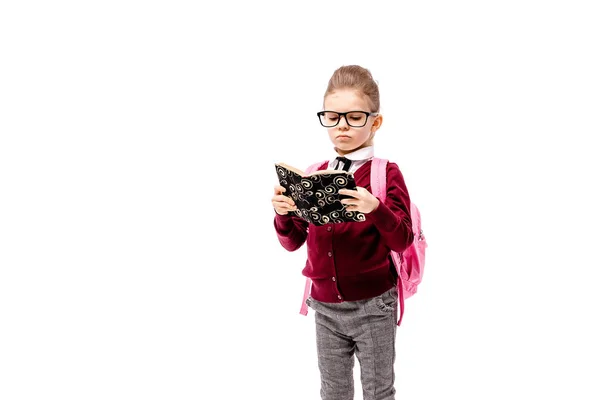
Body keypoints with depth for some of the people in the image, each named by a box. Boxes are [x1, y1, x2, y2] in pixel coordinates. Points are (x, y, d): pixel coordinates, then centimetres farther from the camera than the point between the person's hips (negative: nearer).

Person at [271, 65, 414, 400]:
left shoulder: (387, 174, -9)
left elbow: (403, 240, -13)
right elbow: (293, 242, 6)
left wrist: (375, 209, -31)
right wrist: (283, 214, -15)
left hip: (373, 307, -4)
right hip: (325, 307, 4)